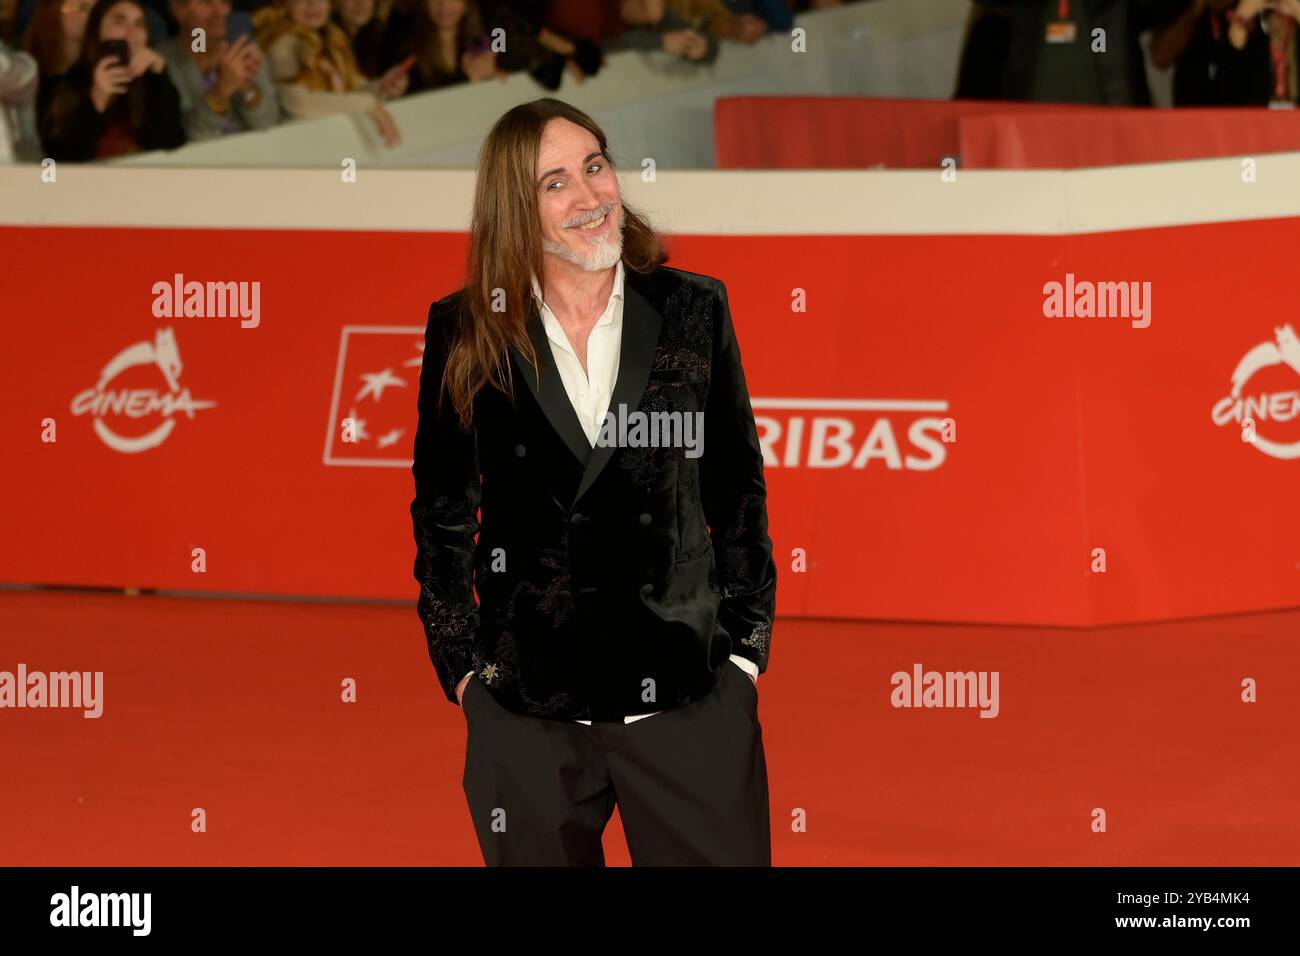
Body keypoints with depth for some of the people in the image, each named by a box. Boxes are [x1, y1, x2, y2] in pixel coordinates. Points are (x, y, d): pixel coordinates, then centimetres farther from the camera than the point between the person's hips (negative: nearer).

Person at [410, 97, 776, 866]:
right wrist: (462, 666, 3)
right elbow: (443, 514, 8)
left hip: (689, 698, 0)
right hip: (528, 710, 0)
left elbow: (739, 492, 8)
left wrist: (747, 648, 4)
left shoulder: (693, 311, 2)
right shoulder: (467, 335, 0)